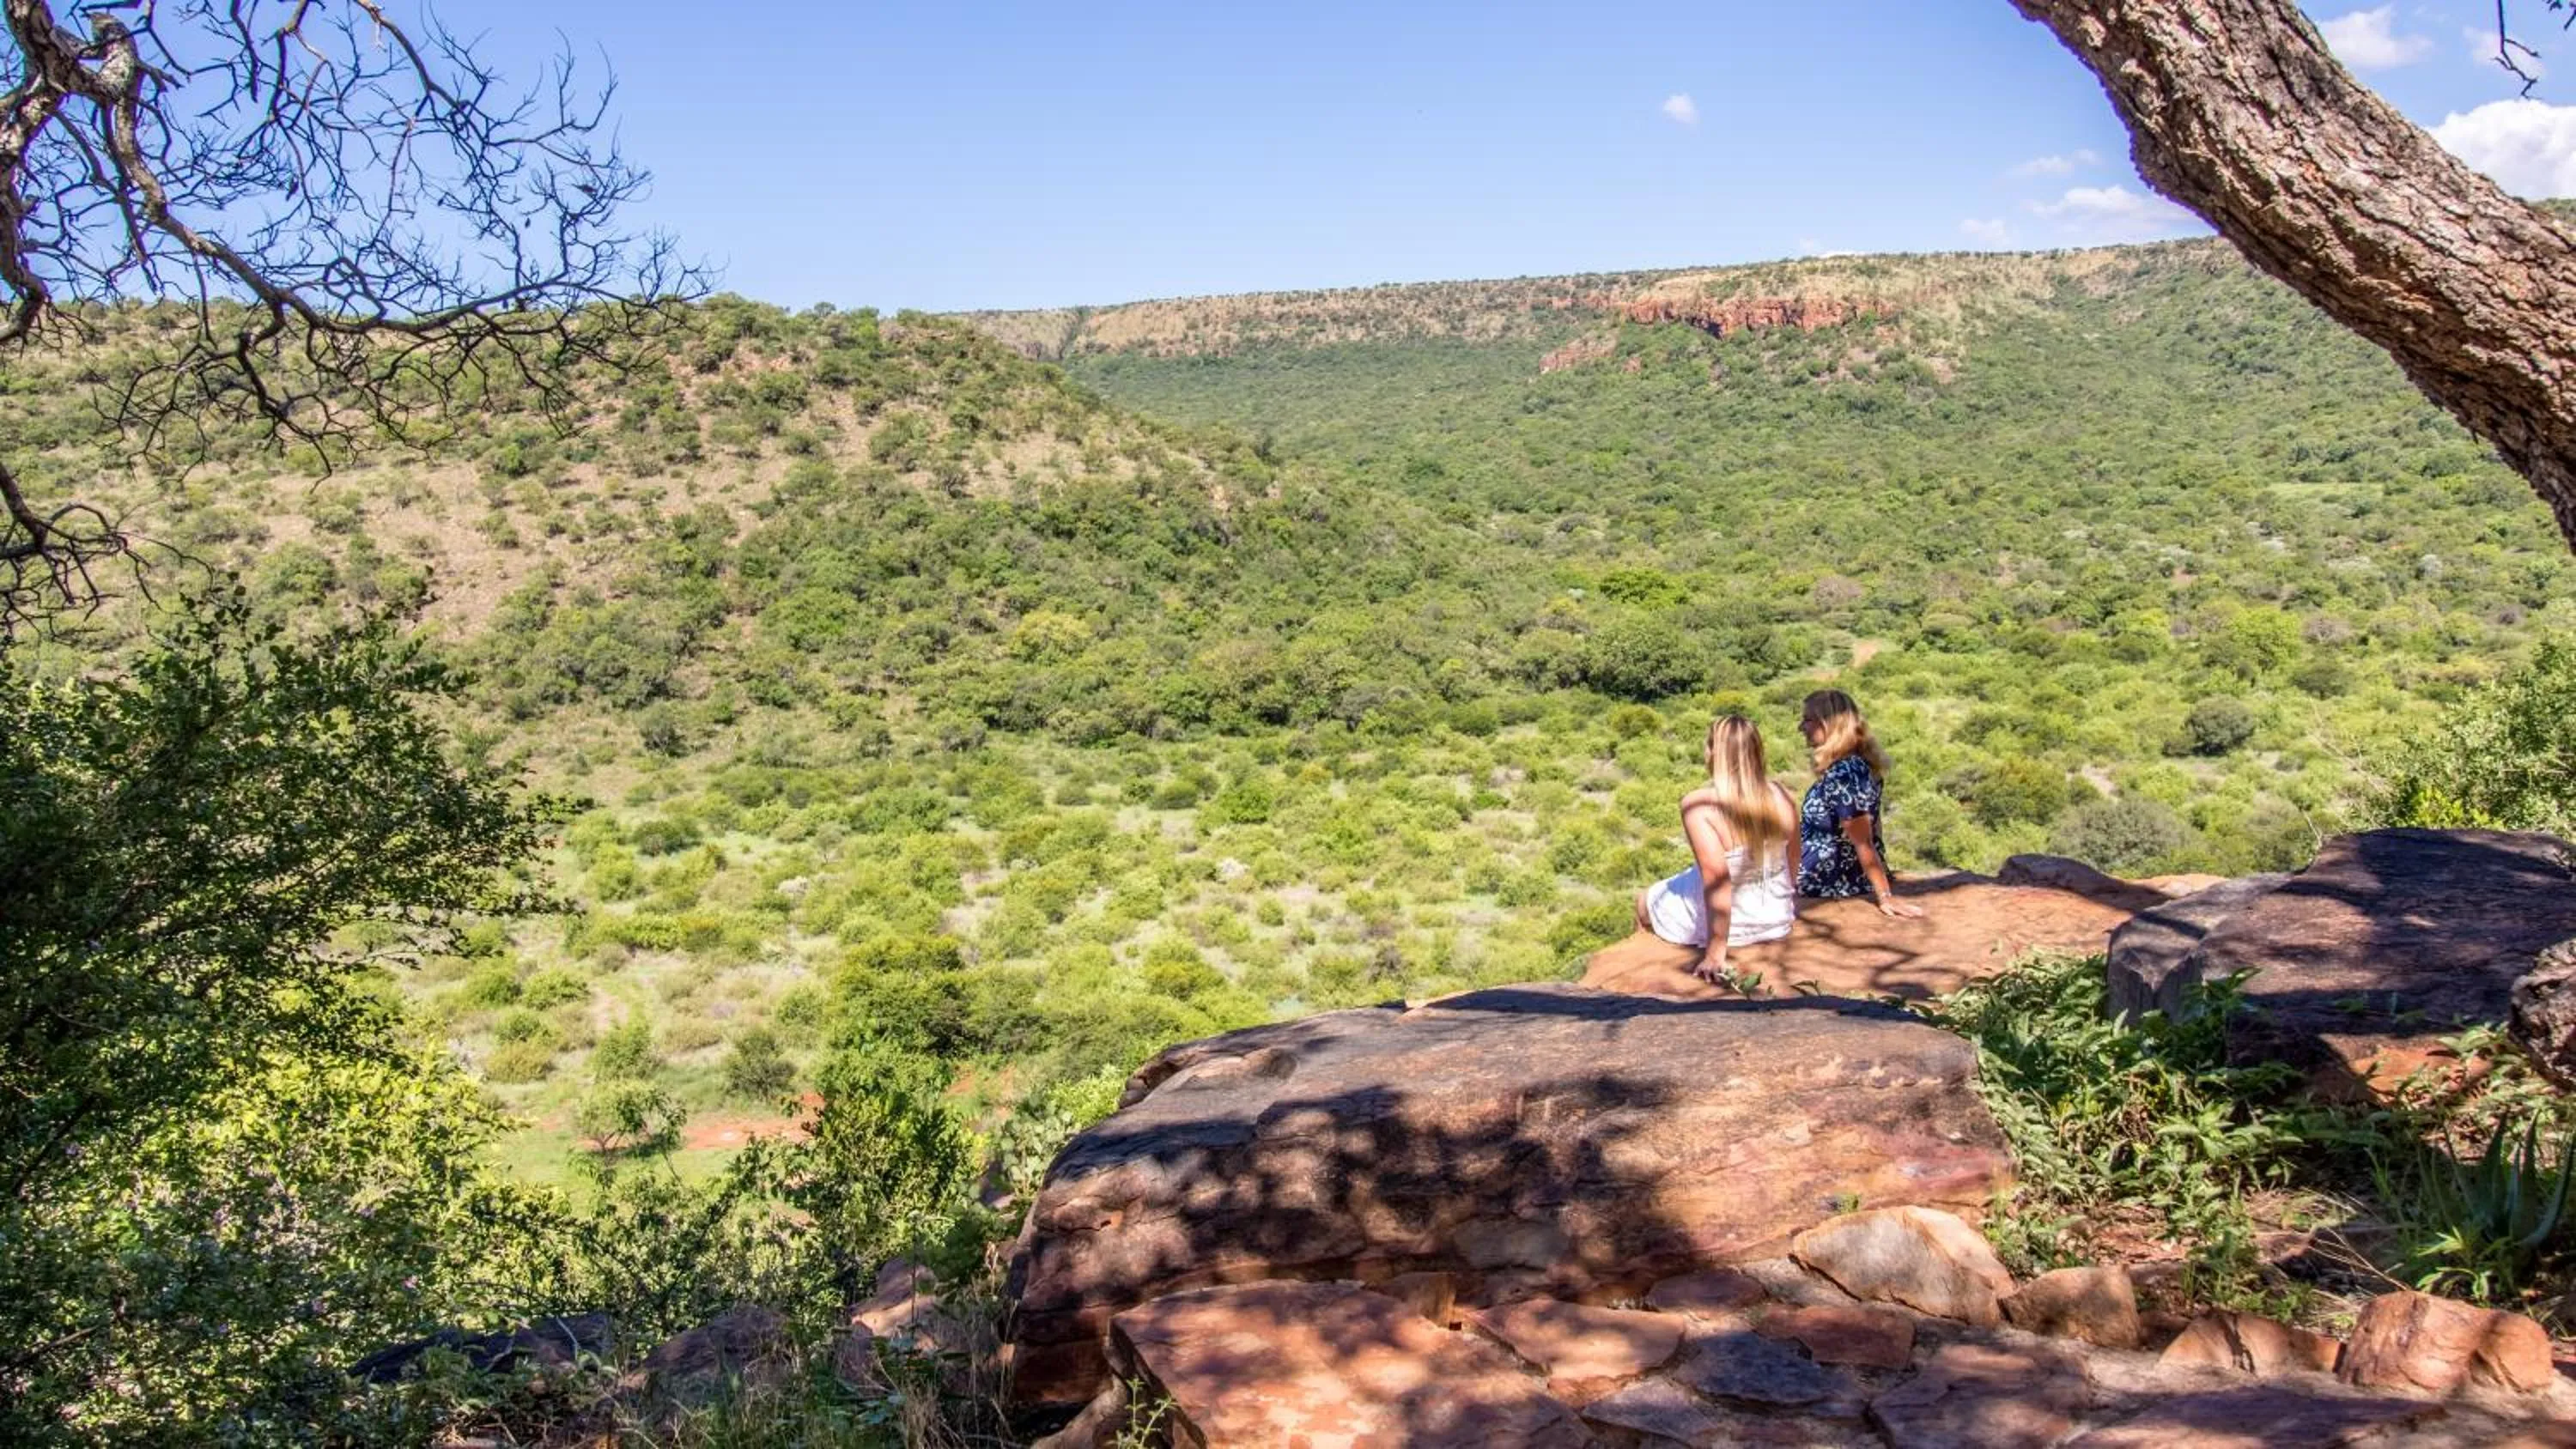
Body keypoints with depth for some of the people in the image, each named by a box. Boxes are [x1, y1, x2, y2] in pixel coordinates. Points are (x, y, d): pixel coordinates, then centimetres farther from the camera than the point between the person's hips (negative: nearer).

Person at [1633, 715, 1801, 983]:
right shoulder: (1781, 798, -8)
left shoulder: (1698, 804, -25)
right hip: (1777, 918, 5)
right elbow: (1793, 868, 4)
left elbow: (1717, 878, -31)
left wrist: (1716, 953, -28)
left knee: (1645, 901, 25)